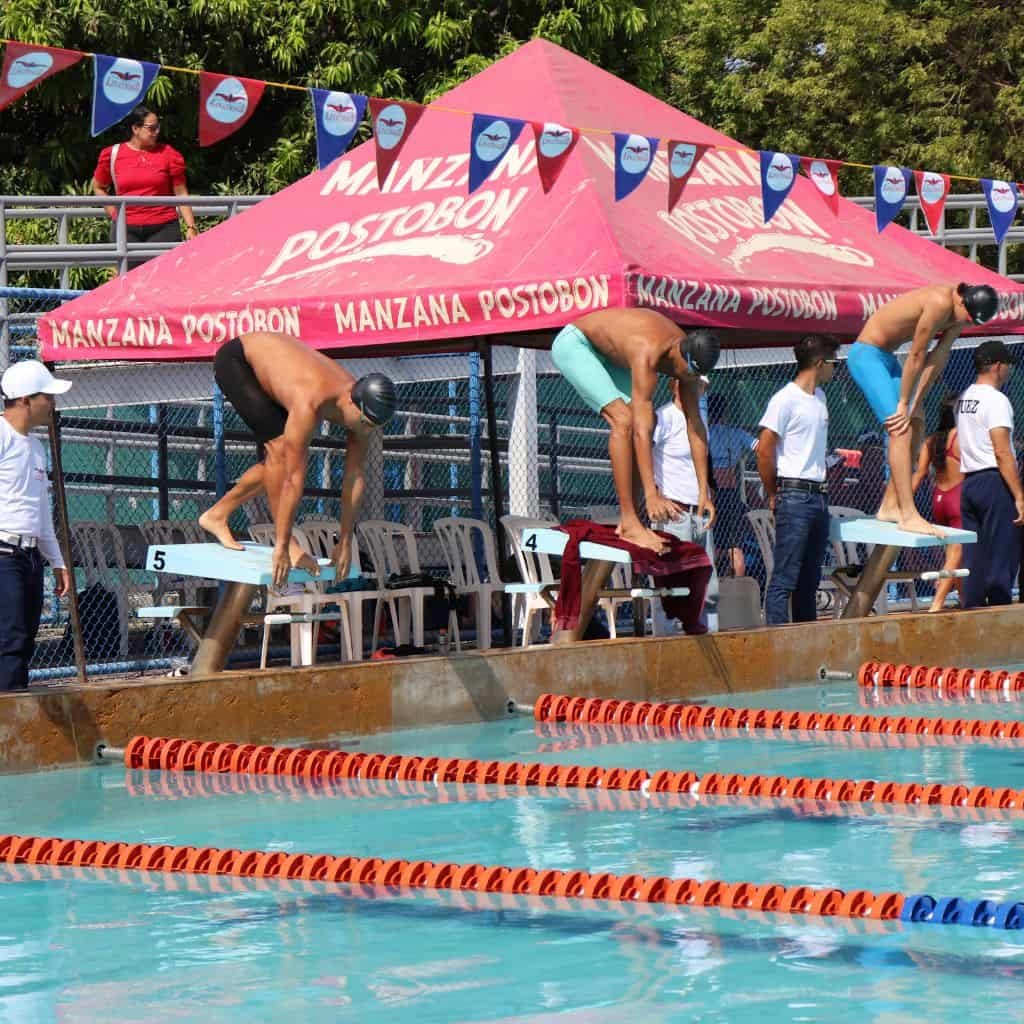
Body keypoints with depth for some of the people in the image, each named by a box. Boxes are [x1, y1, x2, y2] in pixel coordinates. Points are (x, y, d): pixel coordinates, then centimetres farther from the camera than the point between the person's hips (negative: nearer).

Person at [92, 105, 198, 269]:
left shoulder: (169, 154, 3)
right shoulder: (112, 154, 5)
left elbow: (181, 193, 4)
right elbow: (98, 187, 19)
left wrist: (191, 227, -2)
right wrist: (114, 212, 7)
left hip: (162, 229, -1)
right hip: (126, 229, 1)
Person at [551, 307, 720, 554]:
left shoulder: (688, 357, -14)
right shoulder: (647, 355, -38)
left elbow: (695, 425, -8)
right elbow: (642, 430, -41)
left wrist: (703, 491, -10)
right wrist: (651, 495, -45)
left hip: (606, 355, 9)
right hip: (573, 344, -9)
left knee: (637, 425, -4)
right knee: (623, 420, -23)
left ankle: (626, 521, -3)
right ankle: (629, 524, -24)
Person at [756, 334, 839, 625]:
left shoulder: (819, 397, 15)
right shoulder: (786, 399, -11)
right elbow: (764, 451, -12)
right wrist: (774, 496, -6)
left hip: (819, 495, 9)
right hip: (795, 497, -9)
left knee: (810, 579, 12)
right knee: (784, 578, -10)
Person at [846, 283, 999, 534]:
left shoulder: (961, 309, 0)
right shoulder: (940, 303, -28)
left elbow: (937, 358, -1)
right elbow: (917, 357, -23)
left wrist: (915, 404, -5)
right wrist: (904, 404, -15)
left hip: (887, 357, 10)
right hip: (867, 355, -10)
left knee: (916, 425, 8)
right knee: (901, 428, -17)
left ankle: (890, 506, 13)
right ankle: (908, 515, -22)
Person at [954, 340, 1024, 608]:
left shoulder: (963, 399, 15)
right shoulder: (995, 400, -11)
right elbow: (1002, 452, -17)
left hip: (969, 483, 8)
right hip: (995, 482, -8)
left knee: (975, 558, 9)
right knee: (1002, 558, -5)